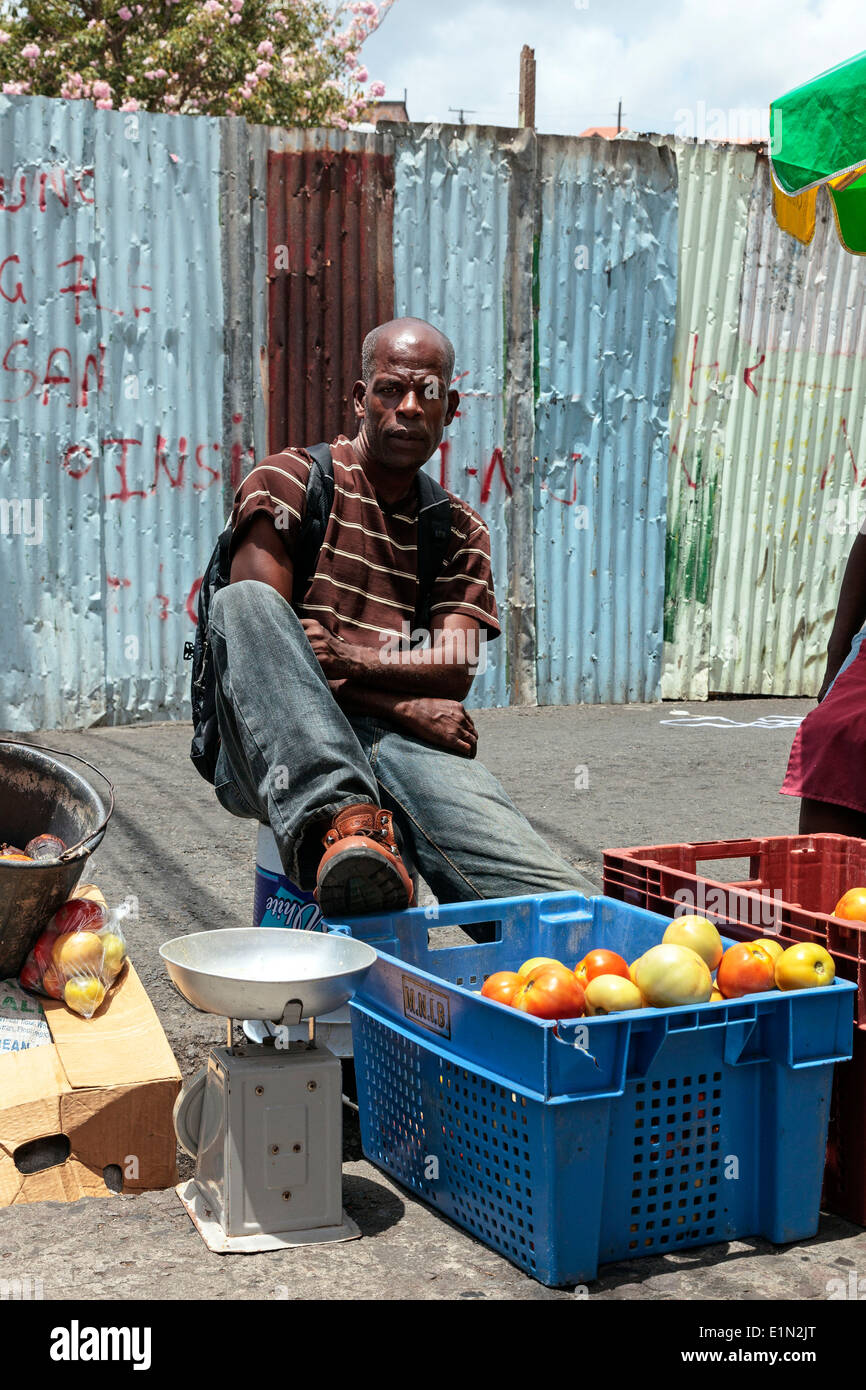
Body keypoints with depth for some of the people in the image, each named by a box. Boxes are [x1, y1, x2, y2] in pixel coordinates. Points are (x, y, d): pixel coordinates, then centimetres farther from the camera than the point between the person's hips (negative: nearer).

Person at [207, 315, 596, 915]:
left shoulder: (460, 530, 22)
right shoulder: (288, 480, 10)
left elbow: (455, 671, 5)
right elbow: (249, 631, -4)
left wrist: (348, 659, -16)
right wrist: (401, 703, -8)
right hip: (284, 751, -1)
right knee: (246, 600, -37)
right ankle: (334, 824, -48)